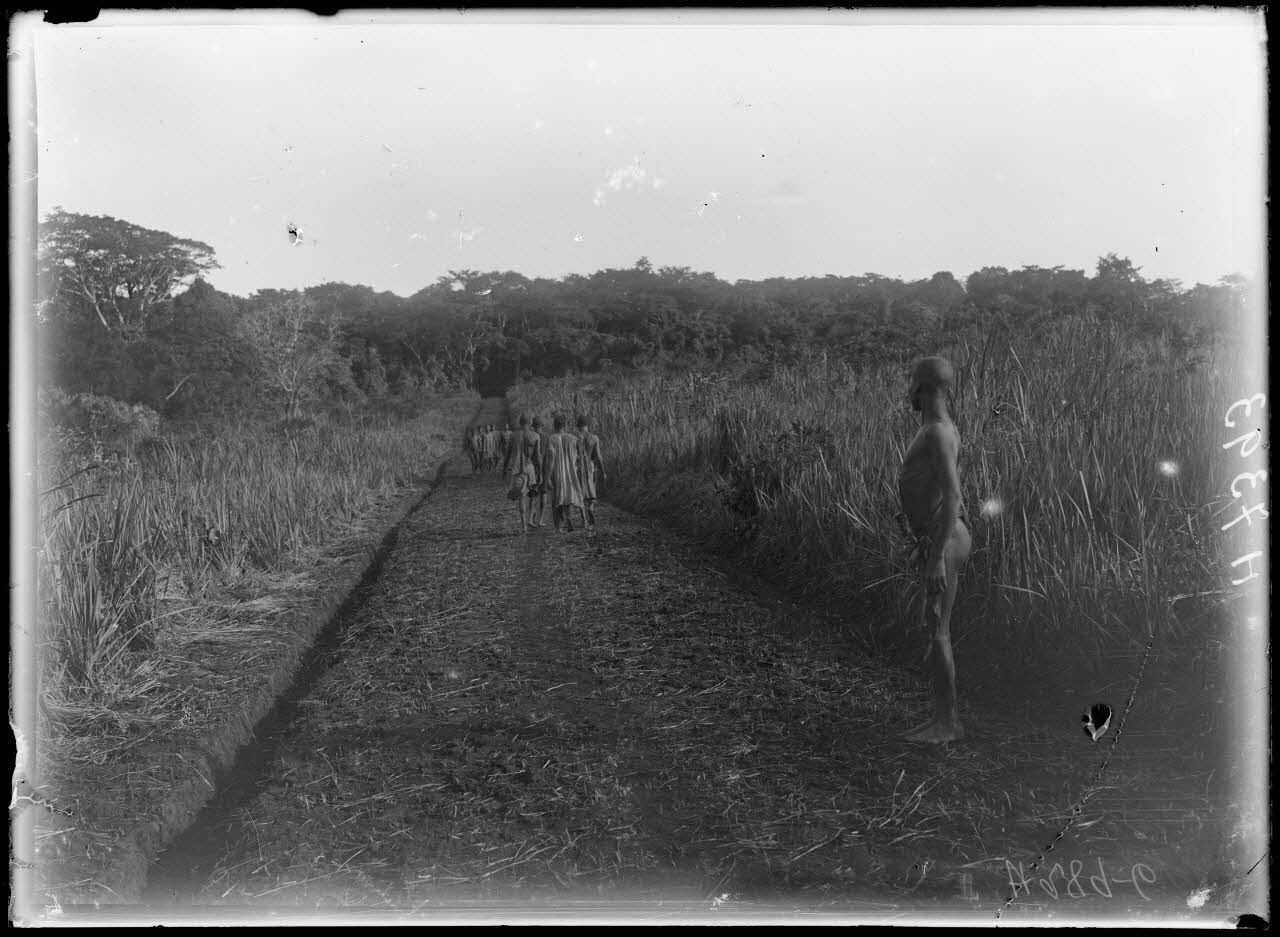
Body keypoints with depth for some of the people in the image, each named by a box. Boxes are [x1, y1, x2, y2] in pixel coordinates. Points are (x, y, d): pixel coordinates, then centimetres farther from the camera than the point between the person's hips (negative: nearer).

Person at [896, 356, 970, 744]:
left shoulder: (938, 432, -18)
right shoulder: (940, 430, 15)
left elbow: (952, 496, -25)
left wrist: (937, 558, -27)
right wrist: (924, 545, 27)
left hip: (944, 544, -10)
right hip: (940, 540, 10)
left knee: (937, 632, -6)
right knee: (936, 630, 12)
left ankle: (947, 723, 0)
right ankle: (945, 717, 17)